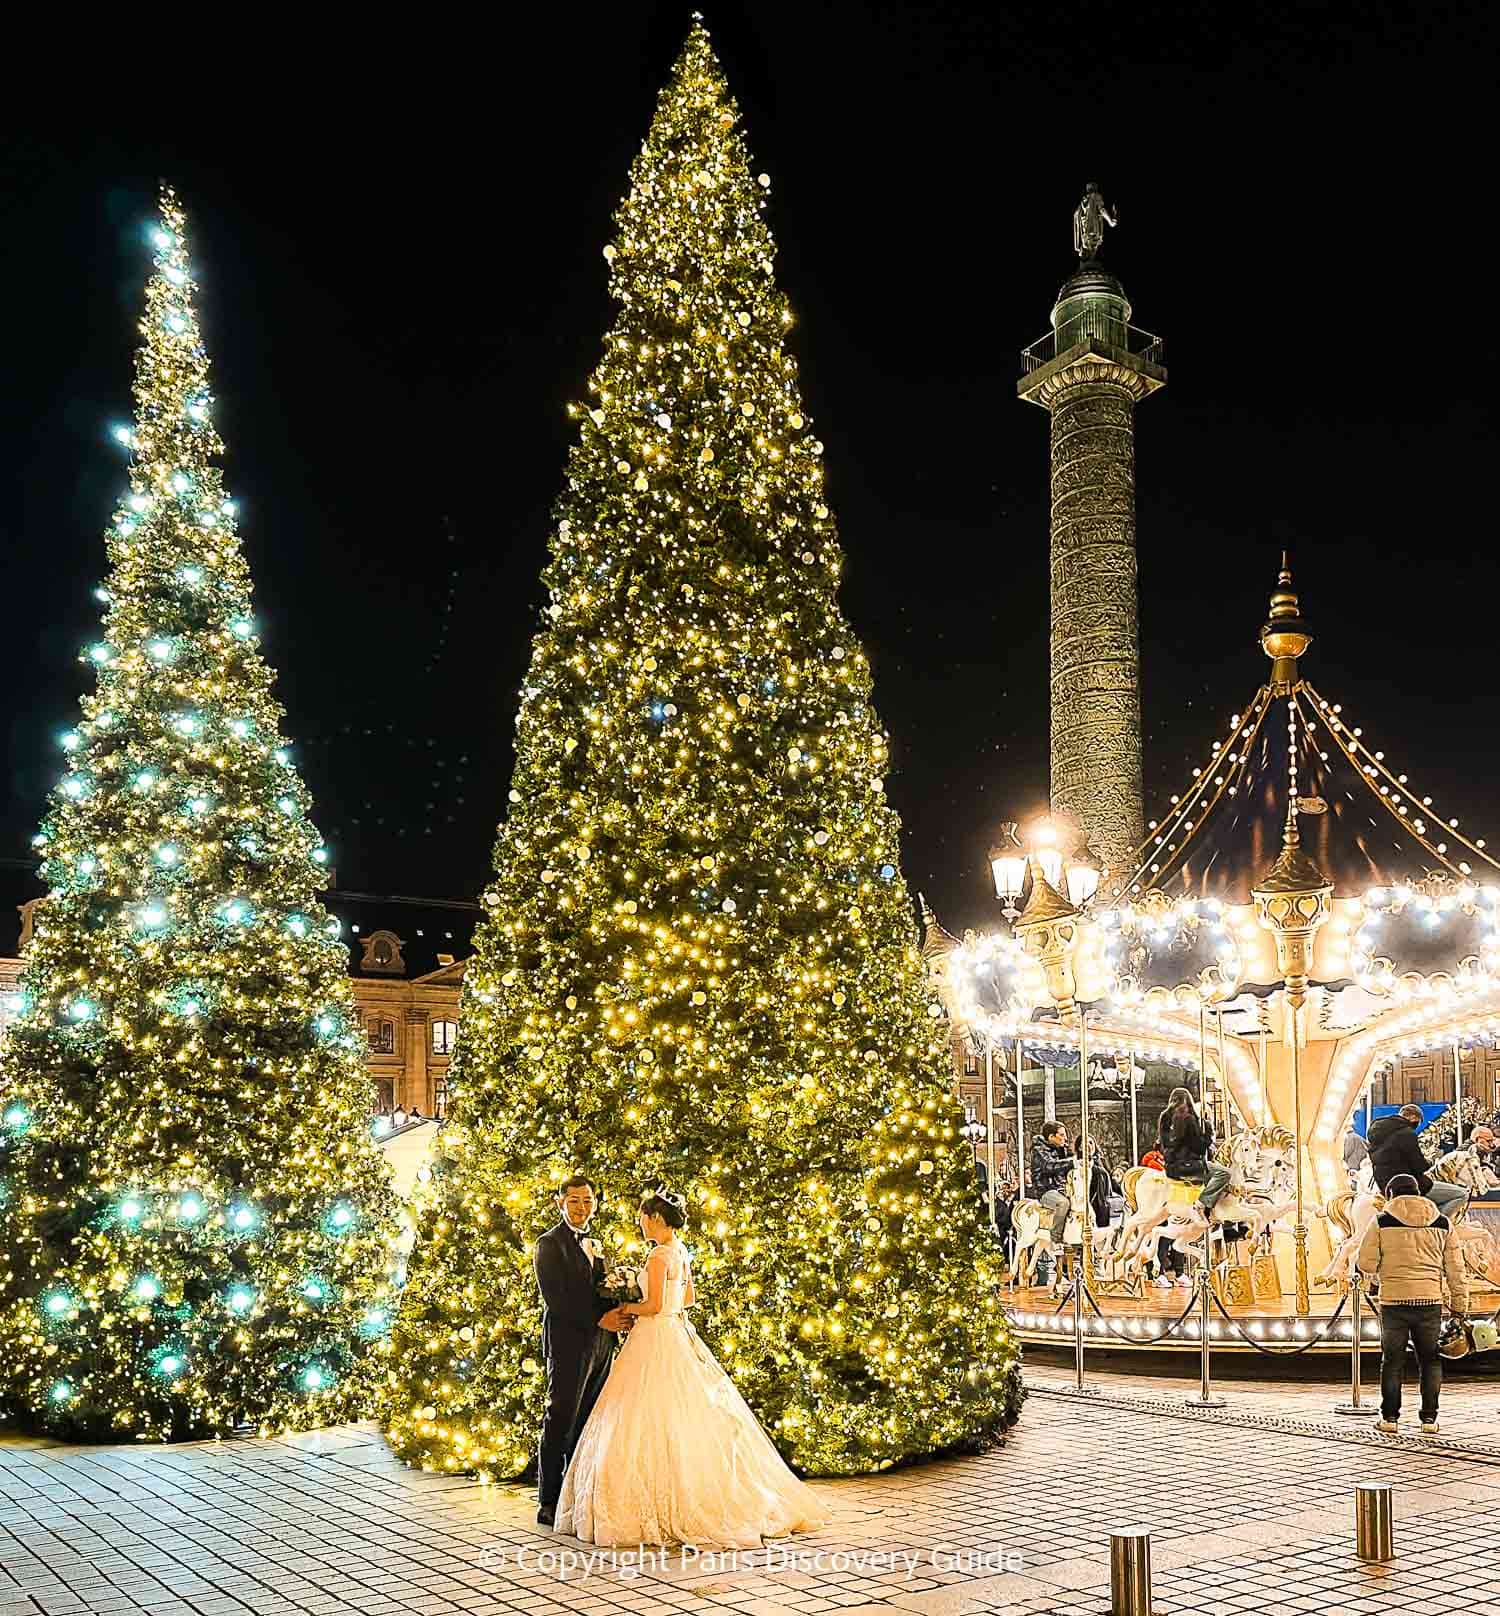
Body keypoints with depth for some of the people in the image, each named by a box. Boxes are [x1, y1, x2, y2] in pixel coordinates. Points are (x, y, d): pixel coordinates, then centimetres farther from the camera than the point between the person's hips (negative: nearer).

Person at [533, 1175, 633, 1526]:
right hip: (568, 1344, -7)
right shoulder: (549, 1245, -7)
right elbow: (554, 1299, -15)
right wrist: (599, 1320, -17)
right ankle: (548, 1504, 3)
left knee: (586, 1427, 10)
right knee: (560, 1426, -3)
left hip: (599, 1346, 7)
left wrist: (618, 1313, -1)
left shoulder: (594, 1245, 18)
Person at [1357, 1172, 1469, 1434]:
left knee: (1392, 1361, 9)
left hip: (1393, 1300, -2)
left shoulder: (1382, 1222, -3)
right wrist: (1460, 1305, 10)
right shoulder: (1442, 1223, 6)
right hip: (1430, 1301, 2)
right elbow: (1455, 1269, 6)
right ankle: (1429, 1419, 13)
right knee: (1430, 1361, 13)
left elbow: (1366, 1264, -5)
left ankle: (1390, 1418, 12)